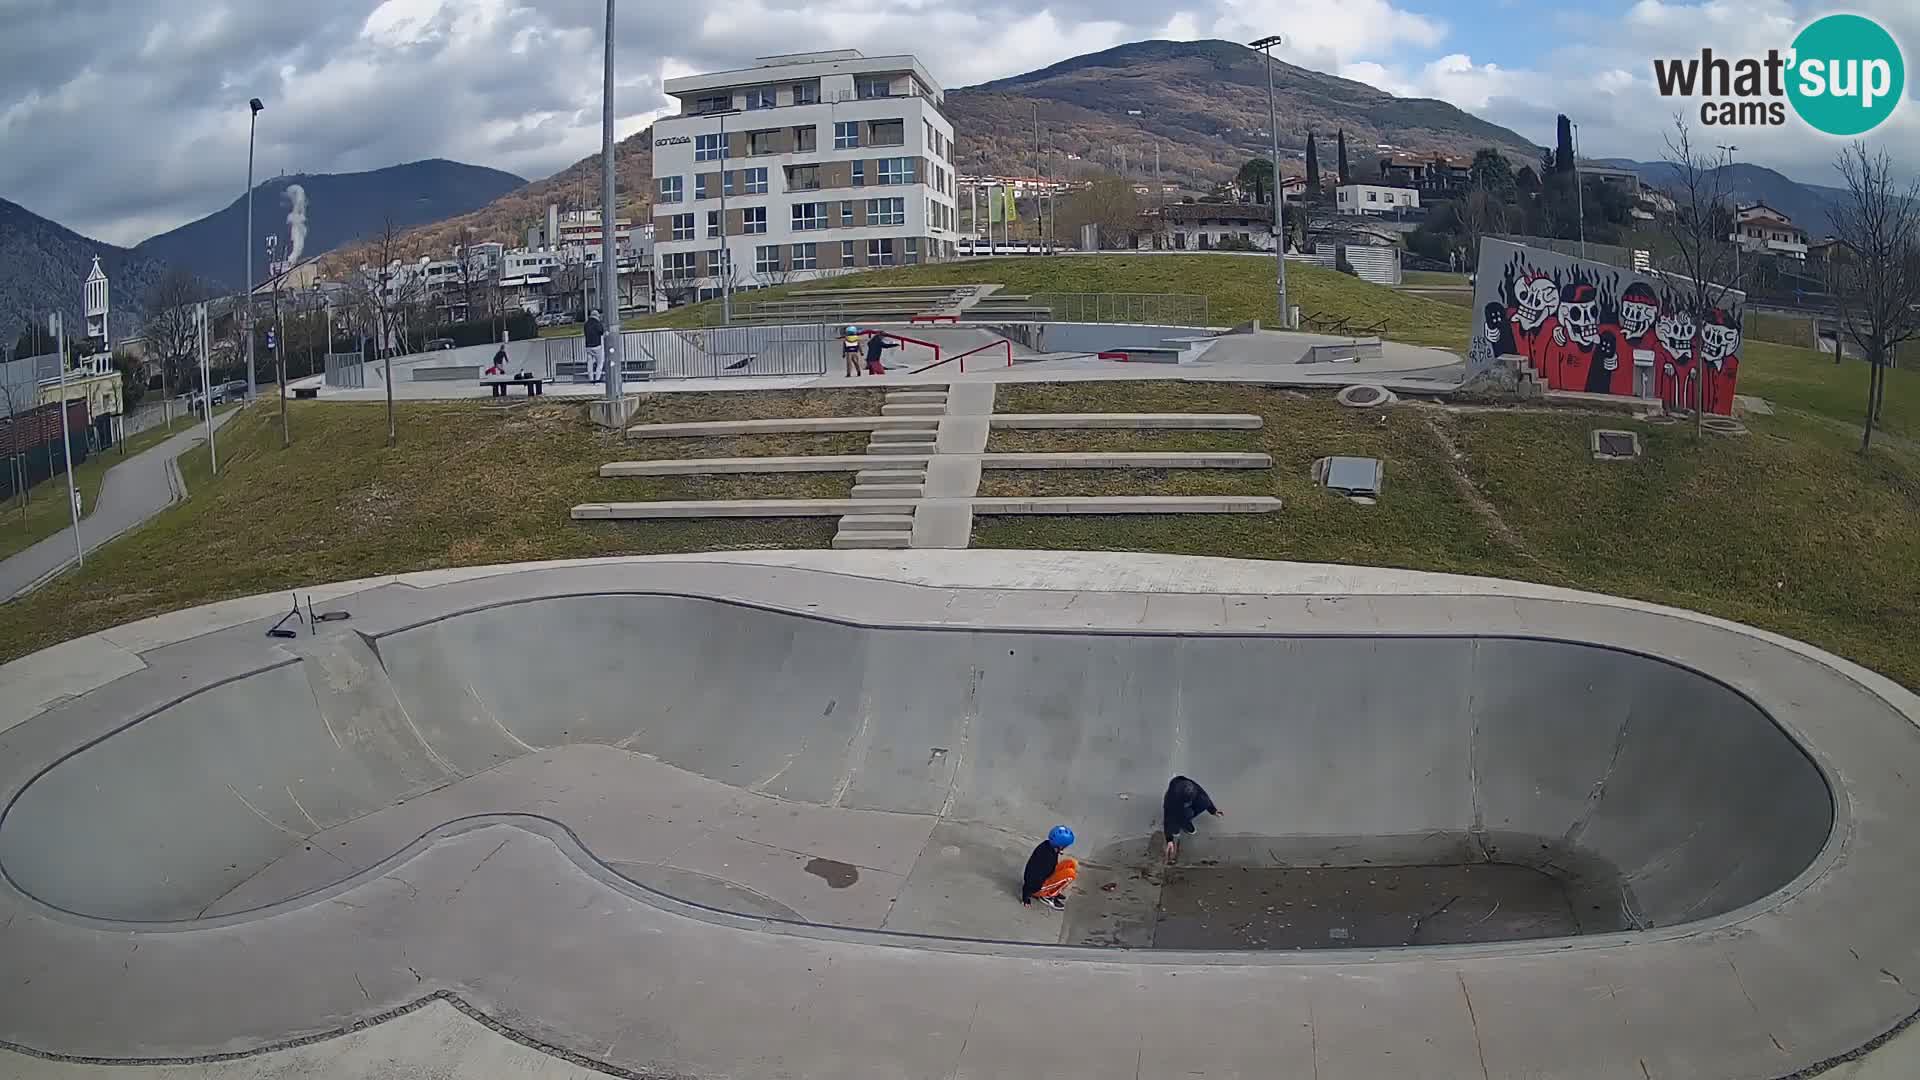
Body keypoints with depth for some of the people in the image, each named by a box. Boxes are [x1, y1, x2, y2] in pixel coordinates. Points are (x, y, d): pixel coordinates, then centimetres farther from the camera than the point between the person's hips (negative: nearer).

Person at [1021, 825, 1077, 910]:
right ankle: (1047, 896, -8)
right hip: (1037, 887, -9)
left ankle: (1055, 891, 6)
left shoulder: (1048, 845, -7)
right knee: (1070, 873, -24)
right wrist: (1026, 896, -17)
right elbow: (1033, 877, -26)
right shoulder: (1047, 856, -33)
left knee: (1071, 864, 1)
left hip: (1043, 878, 9)